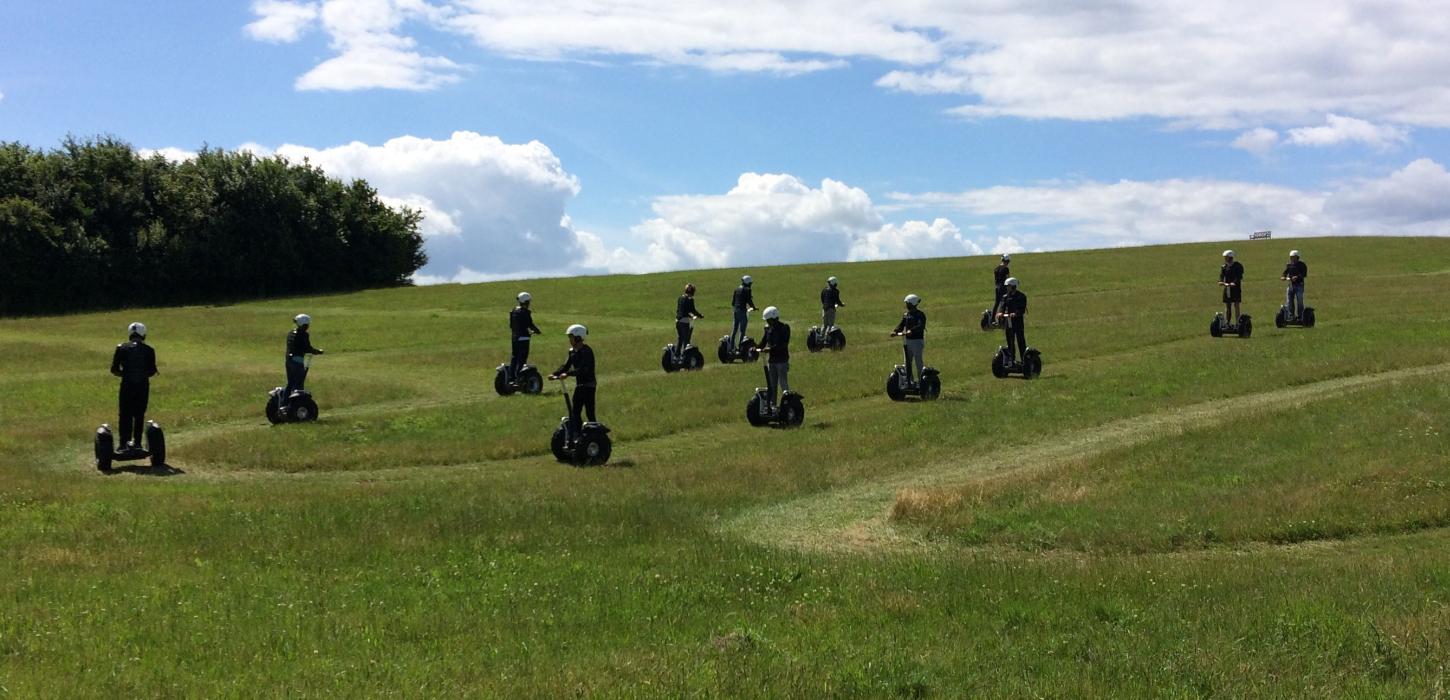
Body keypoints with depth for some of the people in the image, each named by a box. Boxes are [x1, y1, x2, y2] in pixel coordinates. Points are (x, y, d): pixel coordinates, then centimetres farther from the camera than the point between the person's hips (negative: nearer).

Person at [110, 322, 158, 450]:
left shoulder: (121, 348, -1)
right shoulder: (148, 350, -1)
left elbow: (114, 369, -3)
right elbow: (152, 371, -1)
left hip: (127, 385, 0)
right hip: (143, 385, 0)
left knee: (125, 415, 7)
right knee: (139, 415, 10)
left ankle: (124, 443, 4)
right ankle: (137, 442, 13)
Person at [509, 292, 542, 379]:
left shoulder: (514, 311, 9)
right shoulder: (525, 312, -15)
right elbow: (530, 325, -14)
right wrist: (537, 331, 5)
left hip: (514, 337, 8)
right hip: (523, 338, -8)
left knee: (514, 357, 15)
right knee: (522, 359, -4)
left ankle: (511, 377, 16)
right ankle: (518, 378, -6)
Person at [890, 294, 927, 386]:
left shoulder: (920, 315, -7)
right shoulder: (906, 315, 14)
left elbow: (921, 326, -22)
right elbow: (901, 324, 6)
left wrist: (911, 331, -36)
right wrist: (895, 331, -13)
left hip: (917, 341, -7)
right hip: (907, 341, 7)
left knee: (918, 361, -8)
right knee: (908, 362, 8)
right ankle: (910, 380, 15)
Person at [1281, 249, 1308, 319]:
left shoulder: (1301, 265, -1)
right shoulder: (1289, 265, 12)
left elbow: (1304, 274, -11)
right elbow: (1285, 273, 7)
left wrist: (1297, 277, -27)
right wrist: (1283, 277, -15)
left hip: (1299, 285, -4)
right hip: (1291, 285, 4)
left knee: (1299, 301, -4)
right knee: (1289, 301, 4)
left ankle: (1300, 316, 2)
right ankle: (1291, 315, 13)